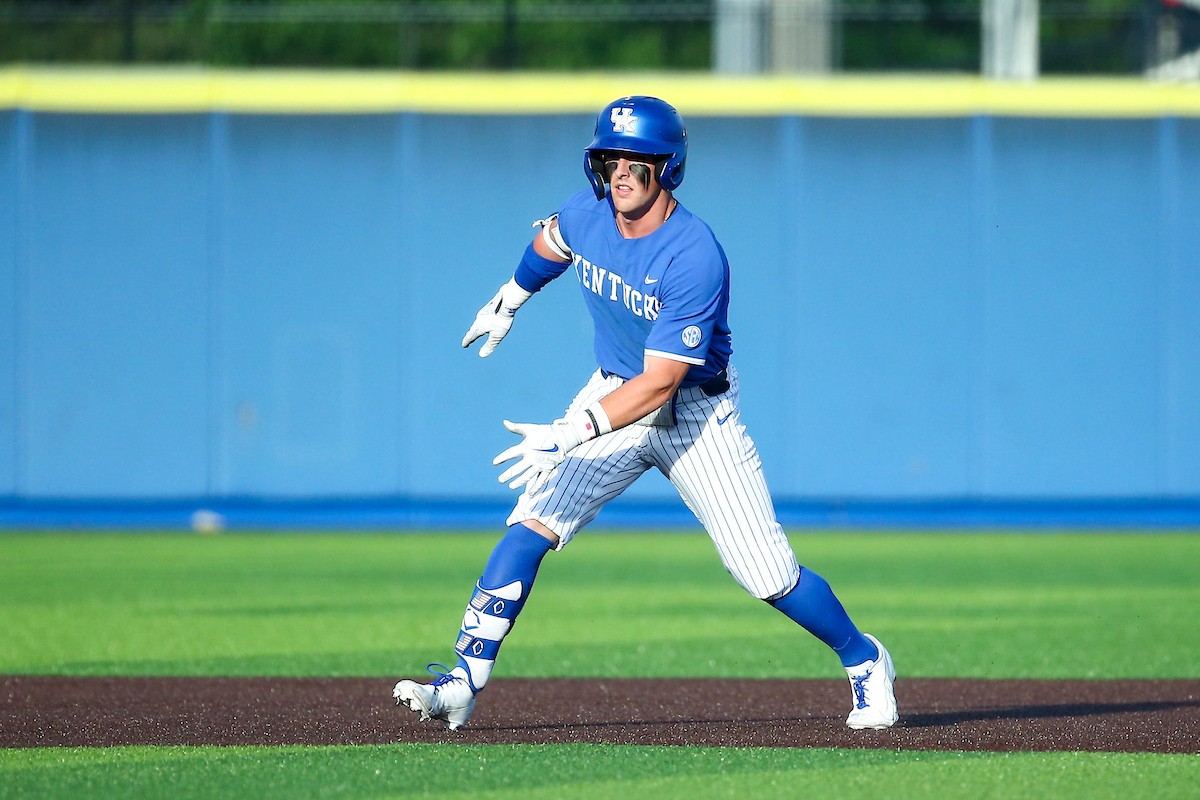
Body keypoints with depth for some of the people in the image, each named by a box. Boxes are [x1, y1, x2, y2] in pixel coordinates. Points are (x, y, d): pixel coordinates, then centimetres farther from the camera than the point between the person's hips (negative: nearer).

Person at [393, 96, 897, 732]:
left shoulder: (695, 258, -30)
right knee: (531, 525, -16)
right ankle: (462, 684, -17)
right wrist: (510, 299, 31)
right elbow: (552, 241, 17)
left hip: (695, 412, -5)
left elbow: (661, 382, -33)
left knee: (768, 577, -4)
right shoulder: (588, 213, -11)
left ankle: (863, 660, 22)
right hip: (614, 392, 5)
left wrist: (575, 433, -43)